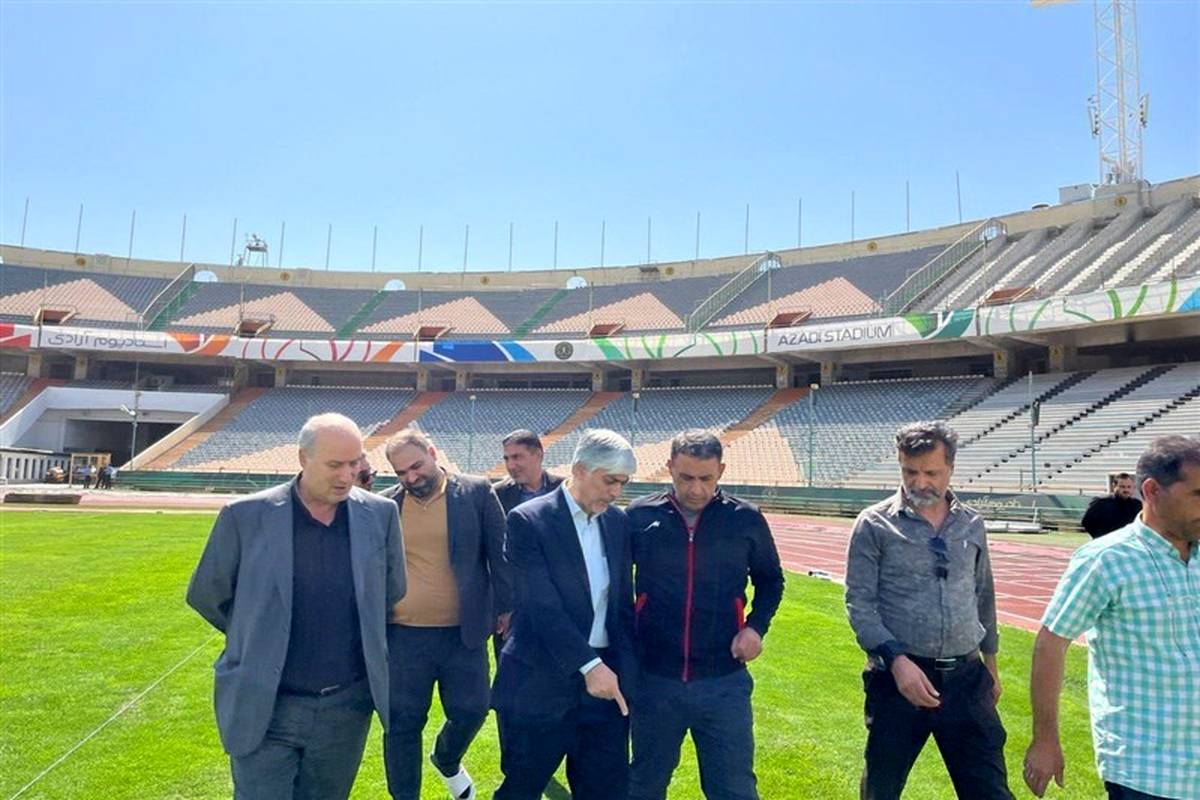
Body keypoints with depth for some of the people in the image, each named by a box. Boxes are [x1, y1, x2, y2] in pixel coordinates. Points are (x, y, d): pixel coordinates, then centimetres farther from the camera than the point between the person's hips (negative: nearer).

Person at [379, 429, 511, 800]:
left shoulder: (477, 492, -3)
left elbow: (499, 553, 2)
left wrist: (505, 606, 3)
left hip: (463, 631, -1)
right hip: (403, 635, 1)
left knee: (471, 710, 5)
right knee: (402, 723, 7)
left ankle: (447, 760, 39)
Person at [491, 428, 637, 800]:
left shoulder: (618, 522, 6)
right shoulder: (528, 521, -12)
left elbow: (623, 602, 11)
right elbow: (542, 606, -18)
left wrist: (625, 670, 2)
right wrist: (589, 665, -22)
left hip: (606, 679, 5)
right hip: (540, 683, -5)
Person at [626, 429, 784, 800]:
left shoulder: (746, 519, -5)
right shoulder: (640, 515, -5)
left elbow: (770, 579, 11)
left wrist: (756, 626, -4)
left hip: (723, 682, 0)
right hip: (653, 679, 1)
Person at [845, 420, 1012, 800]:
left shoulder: (972, 524, 7)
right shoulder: (874, 524, -6)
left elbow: (983, 598, 17)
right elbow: (859, 604, -9)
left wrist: (990, 665, 21)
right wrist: (897, 660, -20)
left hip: (966, 677, 3)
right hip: (899, 675, -3)